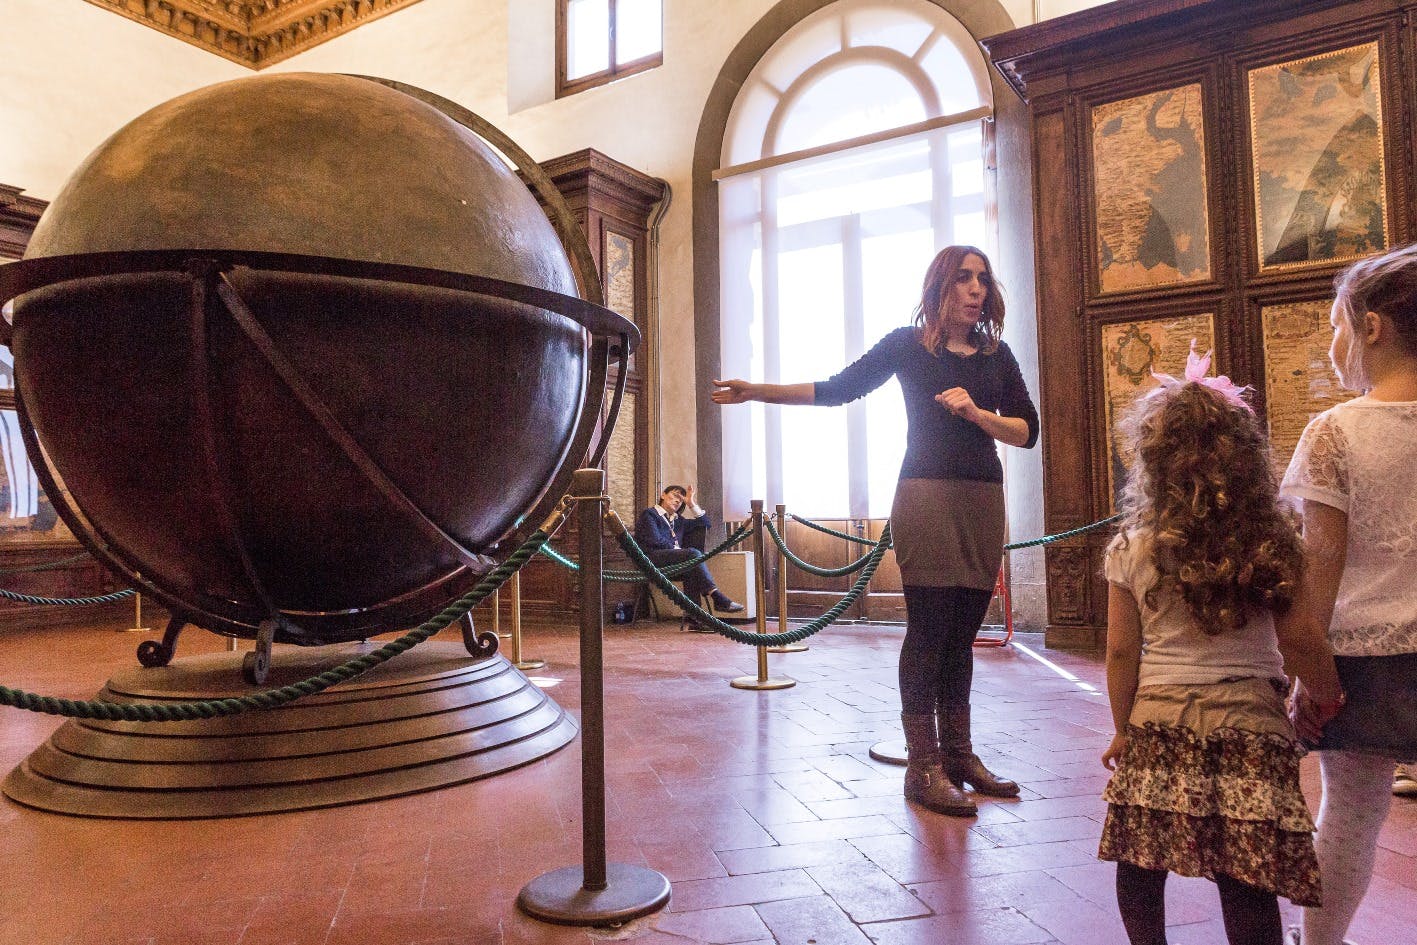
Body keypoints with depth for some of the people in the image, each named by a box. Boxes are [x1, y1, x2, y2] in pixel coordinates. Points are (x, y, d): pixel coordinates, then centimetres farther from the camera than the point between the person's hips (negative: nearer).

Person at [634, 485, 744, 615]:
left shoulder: (678, 520, 29)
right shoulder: (649, 514, 10)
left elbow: (705, 523, 26)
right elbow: (655, 541, -6)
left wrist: (691, 504, 18)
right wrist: (678, 549, -5)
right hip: (652, 558, -6)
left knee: (692, 572, -29)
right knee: (693, 553, -29)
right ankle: (718, 598, -39)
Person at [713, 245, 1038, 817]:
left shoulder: (996, 355, 14)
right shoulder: (908, 345, 5)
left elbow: (1027, 431, 9)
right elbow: (836, 390, 5)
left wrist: (977, 413, -9)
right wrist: (755, 392, 0)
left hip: (983, 502, 4)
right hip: (927, 497, -4)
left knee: (961, 635, 8)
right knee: (929, 632, -6)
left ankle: (957, 754, 19)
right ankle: (923, 767, 2)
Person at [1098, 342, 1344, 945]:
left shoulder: (1131, 549, -6)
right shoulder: (1273, 542, -4)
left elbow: (1121, 653, -3)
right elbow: (1298, 639, -3)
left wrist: (1124, 730, 9)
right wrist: (1332, 698, 16)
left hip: (1158, 724, 0)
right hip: (1250, 724, 1)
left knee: (1140, 868, 16)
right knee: (1247, 888, 8)